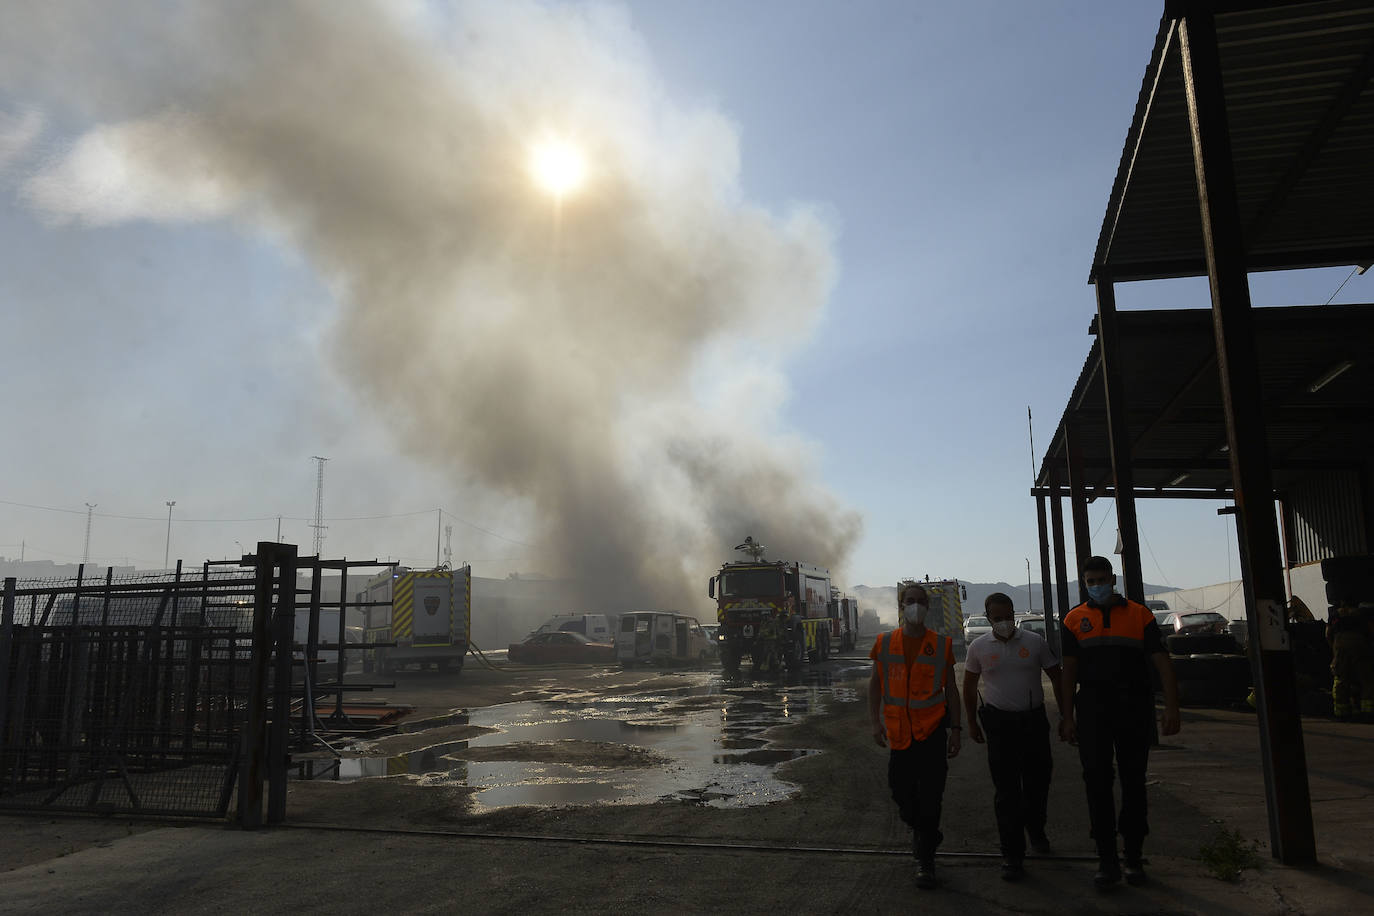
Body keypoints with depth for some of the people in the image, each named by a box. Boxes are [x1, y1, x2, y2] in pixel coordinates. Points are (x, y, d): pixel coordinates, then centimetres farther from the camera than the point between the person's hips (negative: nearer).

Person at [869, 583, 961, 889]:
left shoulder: (941, 644, 0)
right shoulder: (885, 643, 2)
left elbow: (951, 690, 5)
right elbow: (875, 685, 8)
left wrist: (955, 729, 1)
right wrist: (875, 722, 1)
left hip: (933, 729, -2)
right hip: (899, 733, 2)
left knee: (929, 796, -1)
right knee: (901, 793, 9)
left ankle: (925, 859, 14)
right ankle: (926, 834, 39)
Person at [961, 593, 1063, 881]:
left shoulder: (1035, 641, 0)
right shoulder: (979, 647, 0)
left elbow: (1056, 676, 7)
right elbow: (969, 686, 10)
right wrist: (972, 723, 10)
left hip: (1035, 719, 1)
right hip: (1000, 722, -1)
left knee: (1038, 781, 12)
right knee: (1006, 790, -2)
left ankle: (1035, 830, 42)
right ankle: (1012, 855, 5)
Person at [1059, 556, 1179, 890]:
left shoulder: (1140, 615, 3)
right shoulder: (1074, 620, 5)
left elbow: (1162, 663, -1)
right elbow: (1069, 671, 4)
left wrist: (1171, 708, -10)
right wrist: (1067, 717, -1)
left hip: (1135, 708, 0)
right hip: (1092, 709, 0)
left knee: (1134, 781, 8)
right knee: (1097, 781, -1)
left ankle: (1133, 857, 19)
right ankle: (1107, 859, 7)